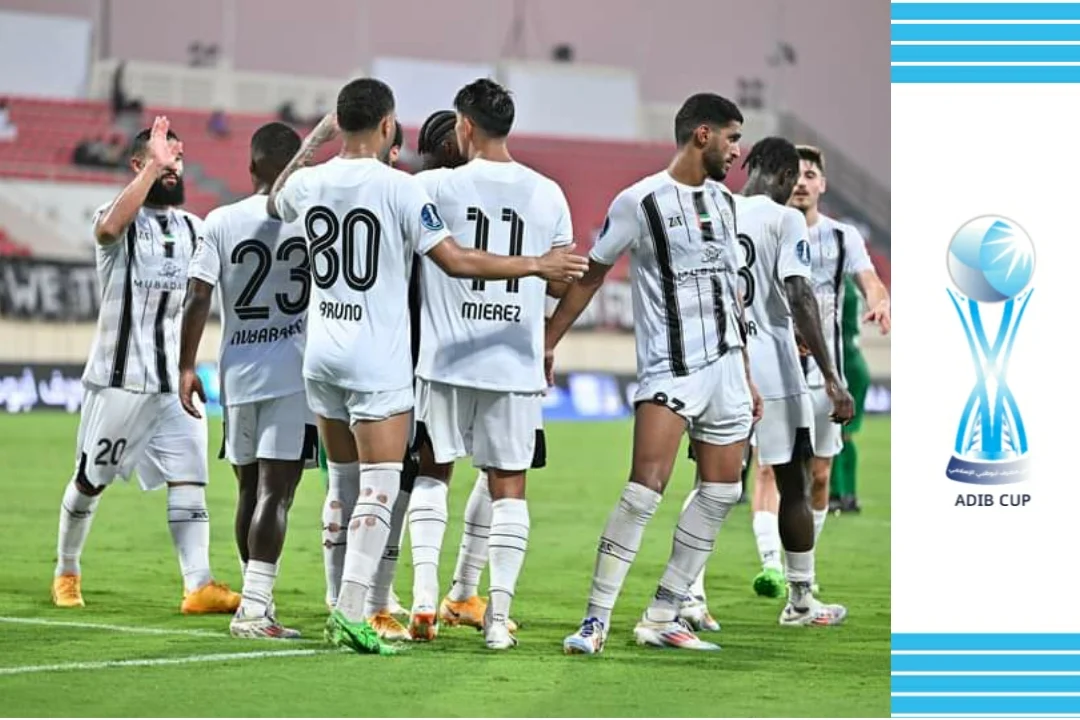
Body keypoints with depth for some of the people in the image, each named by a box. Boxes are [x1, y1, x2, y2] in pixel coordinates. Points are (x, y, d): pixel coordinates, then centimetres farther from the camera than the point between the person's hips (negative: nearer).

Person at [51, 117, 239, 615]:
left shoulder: (193, 228, 13)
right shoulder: (119, 220, -7)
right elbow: (110, 227, -32)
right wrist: (153, 167, -33)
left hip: (175, 380, 5)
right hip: (119, 378, -4)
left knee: (190, 479, -9)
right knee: (90, 482, 8)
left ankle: (199, 586, -16)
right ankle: (67, 572, 28)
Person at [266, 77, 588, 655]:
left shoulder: (309, 182, 3)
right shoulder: (398, 187, -13)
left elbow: (274, 202, 28)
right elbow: (455, 261, -15)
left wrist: (312, 140, 34)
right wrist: (538, 266, -6)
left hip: (322, 357, 6)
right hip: (378, 365, -6)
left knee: (344, 486, 15)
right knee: (379, 488, -6)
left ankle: (343, 608, 18)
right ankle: (350, 612, -17)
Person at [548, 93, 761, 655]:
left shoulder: (724, 201, 13)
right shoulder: (640, 202, -8)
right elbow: (590, 275, 0)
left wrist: (747, 376, 21)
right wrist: (546, 345, 2)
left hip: (726, 365, 8)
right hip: (669, 370, -7)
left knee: (722, 492, 7)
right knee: (647, 486, -19)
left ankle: (660, 618, 13)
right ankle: (596, 619, -15)